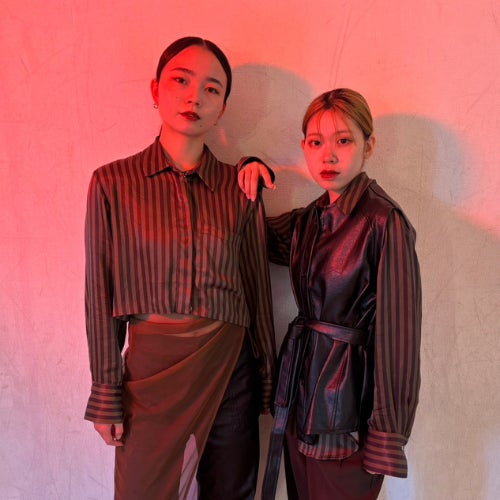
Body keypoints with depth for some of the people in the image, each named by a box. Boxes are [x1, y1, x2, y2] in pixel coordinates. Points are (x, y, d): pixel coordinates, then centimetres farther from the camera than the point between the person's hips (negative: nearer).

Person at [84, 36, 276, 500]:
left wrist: (267, 381, 8)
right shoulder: (113, 182, -3)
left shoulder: (239, 188, 0)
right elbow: (100, 293, -1)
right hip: (151, 370, -1)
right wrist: (107, 396, -1)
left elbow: (257, 289, 5)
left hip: (230, 366, 2)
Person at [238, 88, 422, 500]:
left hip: (348, 396, -7)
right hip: (302, 390, 7)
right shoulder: (309, 219, 5)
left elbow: (397, 332, -16)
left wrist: (386, 438, -14)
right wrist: (249, 173, 2)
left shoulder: (385, 222, -16)